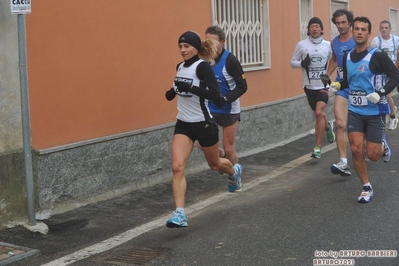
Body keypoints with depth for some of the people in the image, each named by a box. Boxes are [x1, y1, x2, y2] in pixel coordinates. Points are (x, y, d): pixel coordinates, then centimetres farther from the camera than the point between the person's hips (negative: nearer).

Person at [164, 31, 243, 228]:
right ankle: (179, 215, -14)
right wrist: (173, 92, 2)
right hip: (183, 124, 5)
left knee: (215, 164, 19)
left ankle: (234, 171, 55)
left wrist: (190, 88, -34)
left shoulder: (202, 66, -16)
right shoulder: (180, 67, 5)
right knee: (177, 167, -14)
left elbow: (215, 95, -26)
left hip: (203, 123, -5)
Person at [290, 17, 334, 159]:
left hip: (323, 85, -2)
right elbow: (292, 62, 3)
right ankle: (328, 126, 52)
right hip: (309, 86, 2)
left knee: (319, 113, -18)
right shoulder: (301, 44, -2)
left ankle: (318, 147, -8)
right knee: (318, 114, 16)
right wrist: (302, 63, -16)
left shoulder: (328, 45, -1)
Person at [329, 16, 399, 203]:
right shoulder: (347, 57, 5)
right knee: (356, 150, -7)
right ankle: (367, 188, 11)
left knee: (372, 155, 0)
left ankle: (382, 144, 38)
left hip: (375, 112, -4)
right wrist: (337, 85, -1)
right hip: (355, 111, 4)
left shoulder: (377, 56, -12)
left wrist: (381, 93, -25)